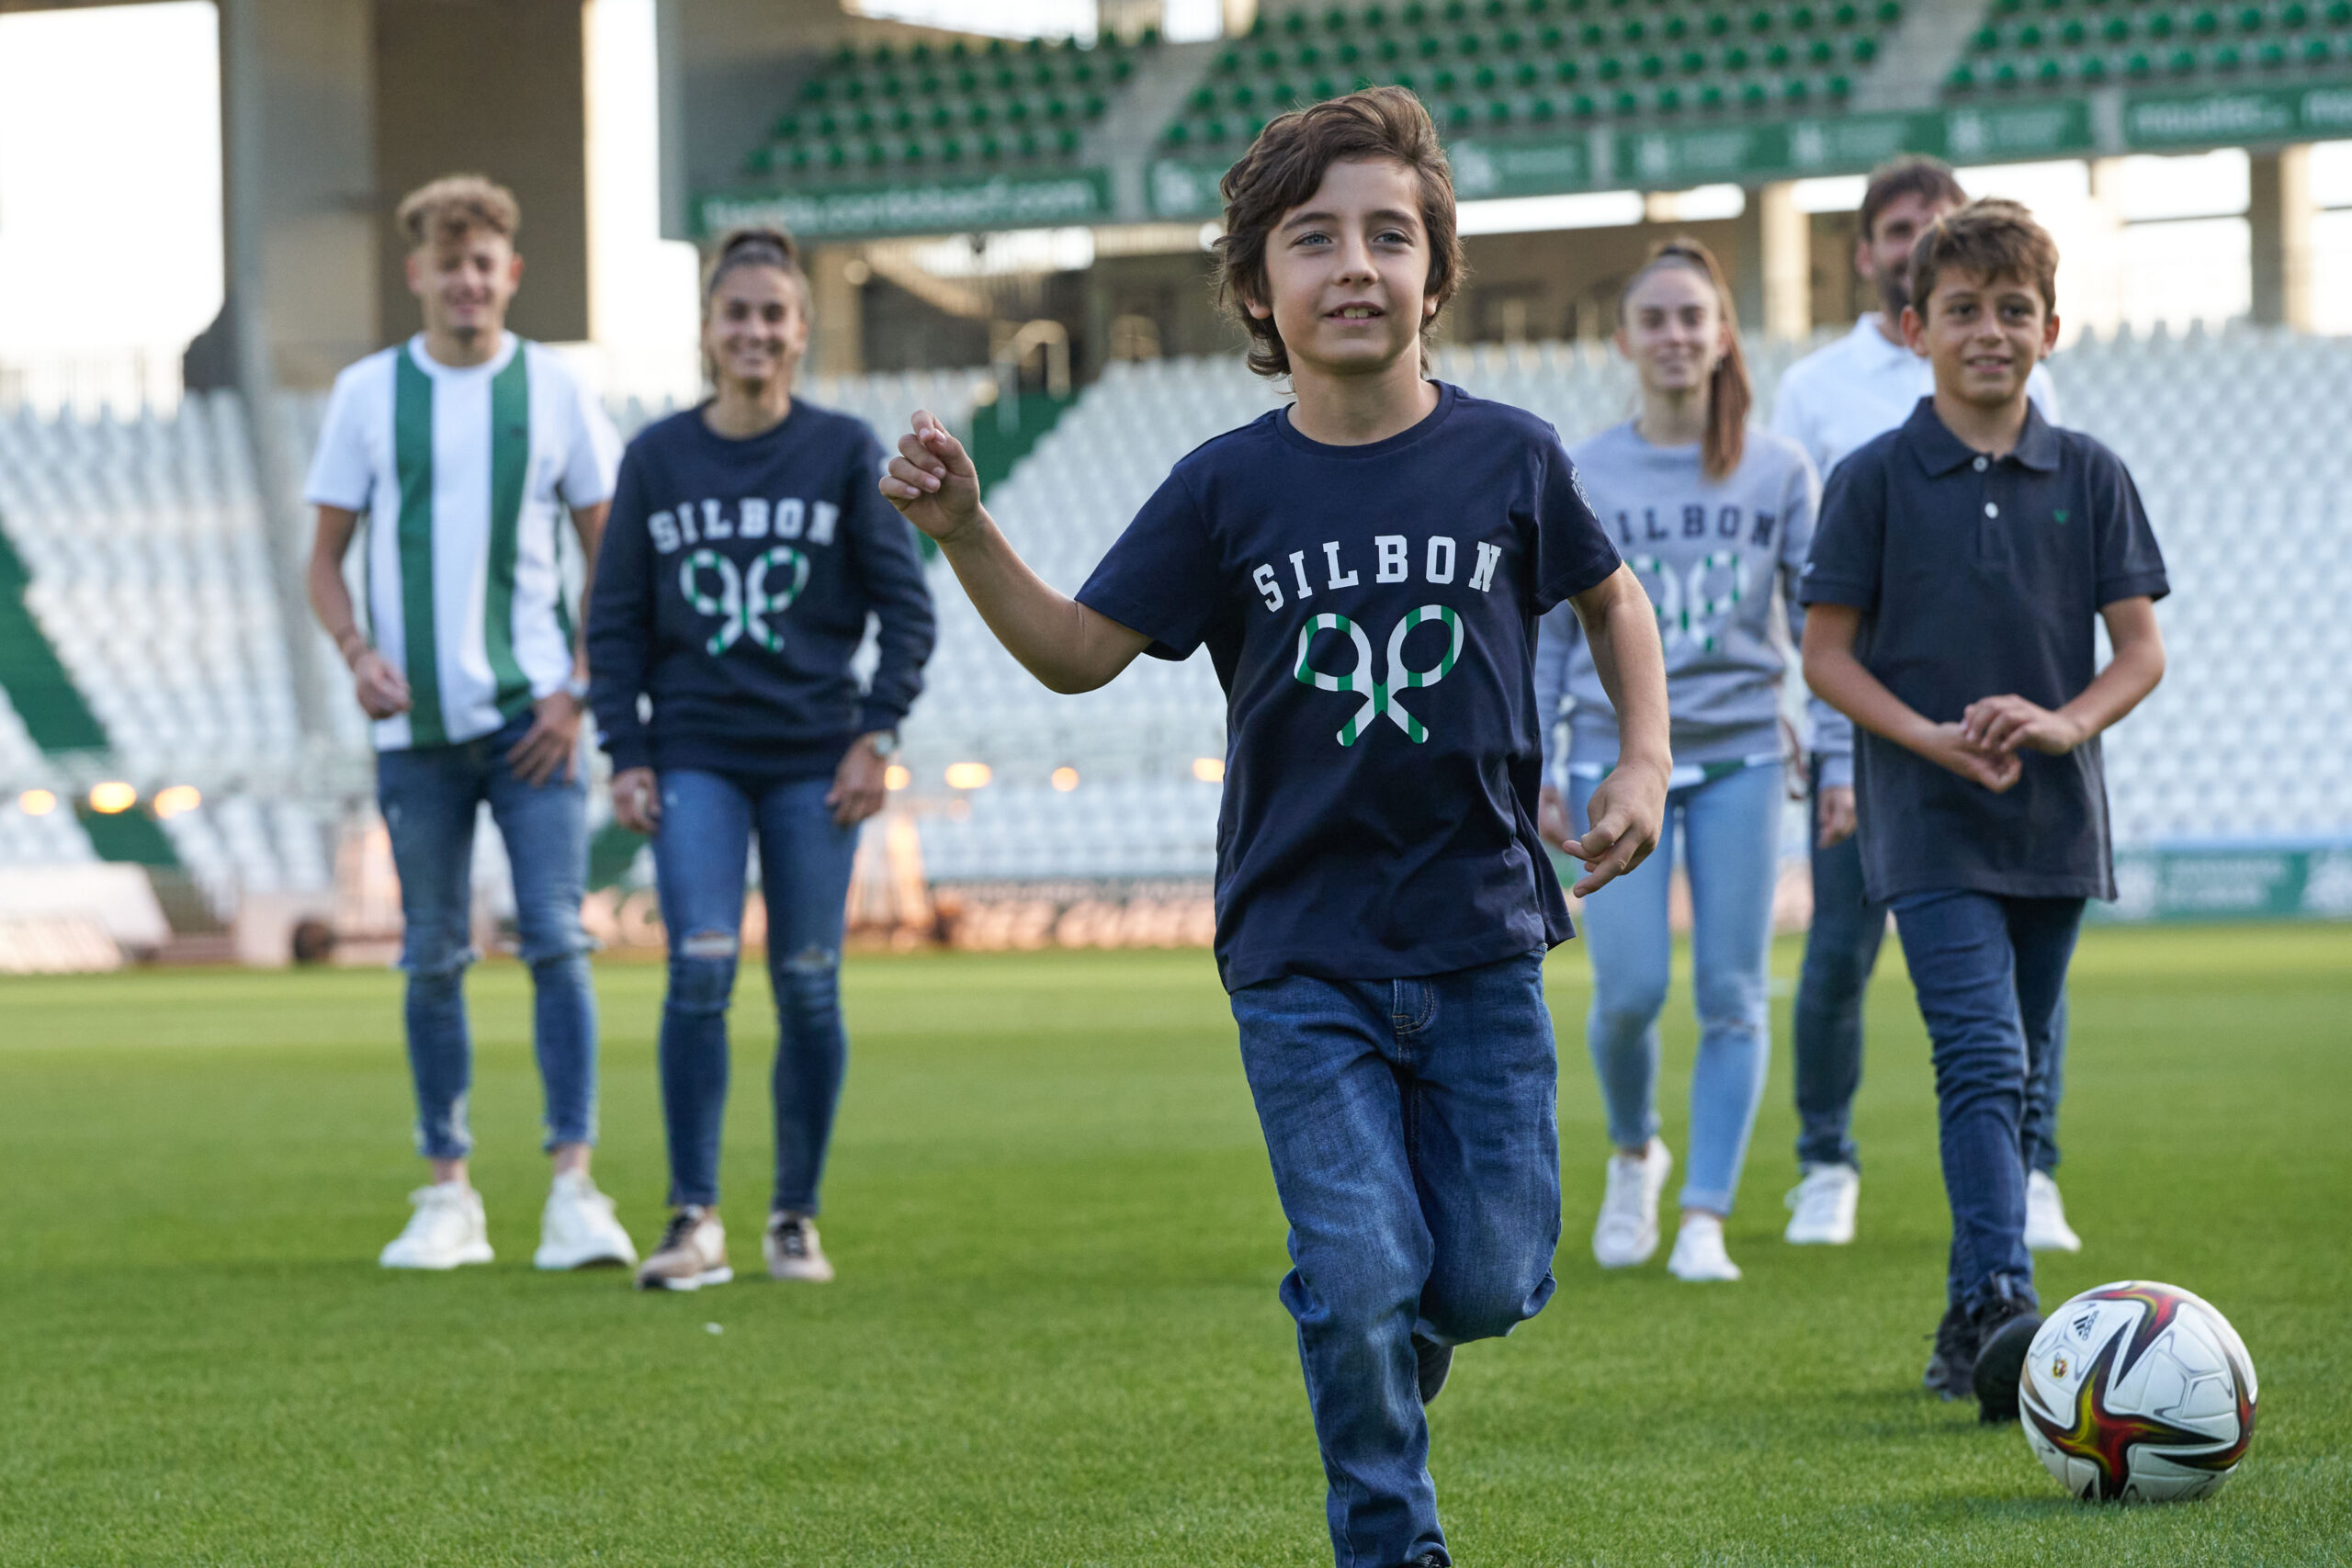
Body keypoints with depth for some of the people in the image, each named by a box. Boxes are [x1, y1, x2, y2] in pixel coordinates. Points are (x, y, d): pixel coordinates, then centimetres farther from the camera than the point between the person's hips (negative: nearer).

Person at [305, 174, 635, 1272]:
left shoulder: (552, 391, 5)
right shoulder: (367, 393, 5)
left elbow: (609, 559, 9)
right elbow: (325, 560, 9)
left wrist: (579, 689, -4)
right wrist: (357, 652, -10)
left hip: (530, 719, -1)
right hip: (415, 724, 1)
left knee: (557, 942, -11)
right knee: (433, 961, 6)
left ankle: (573, 1189, -11)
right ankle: (448, 1197, 14)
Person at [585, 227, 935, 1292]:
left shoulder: (845, 453, 3)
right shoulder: (656, 459, 6)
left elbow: (905, 606, 5)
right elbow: (616, 620, 9)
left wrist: (877, 734, -4)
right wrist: (624, 753, 1)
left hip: (813, 757, 0)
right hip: (695, 754, 0)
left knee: (807, 986, 2)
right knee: (701, 969, -13)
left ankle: (797, 1216, 13)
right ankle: (694, 1218, -10)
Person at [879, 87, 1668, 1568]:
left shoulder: (1509, 457, -2)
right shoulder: (1229, 487, -4)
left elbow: (1612, 597, 15)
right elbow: (1083, 651, 0)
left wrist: (1645, 765, 4)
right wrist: (967, 535, -13)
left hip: (1482, 944, 1)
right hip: (1301, 957, -1)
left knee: (1489, 1277, 4)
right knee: (1360, 1277, -8)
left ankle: (1385, 1385, 38)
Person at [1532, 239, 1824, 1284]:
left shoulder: (1778, 473, 6)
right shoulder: (1579, 479, 4)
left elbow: (1821, 619, 10)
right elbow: (1544, 638, 6)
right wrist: (1532, 770, 0)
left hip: (1740, 757, 1)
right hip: (1618, 757, -1)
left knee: (1731, 994, -4)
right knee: (1630, 991, -9)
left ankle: (1705, 1218, 2)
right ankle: (1633, 1154, 20)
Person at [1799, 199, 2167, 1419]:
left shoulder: (2089, 477, 5)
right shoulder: (1875, 480, -2)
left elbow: (2141, 649, 5)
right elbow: (1826, 653, -1)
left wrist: (2064, 723, -15)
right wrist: (1937, 741, -14)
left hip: (2055, 822, 4)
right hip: (1930, 826, -4)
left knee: (2015, 1079, 11)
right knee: (1983, 1062, -18)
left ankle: (1969, 1327, 21)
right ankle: (1999, 1309, -28)